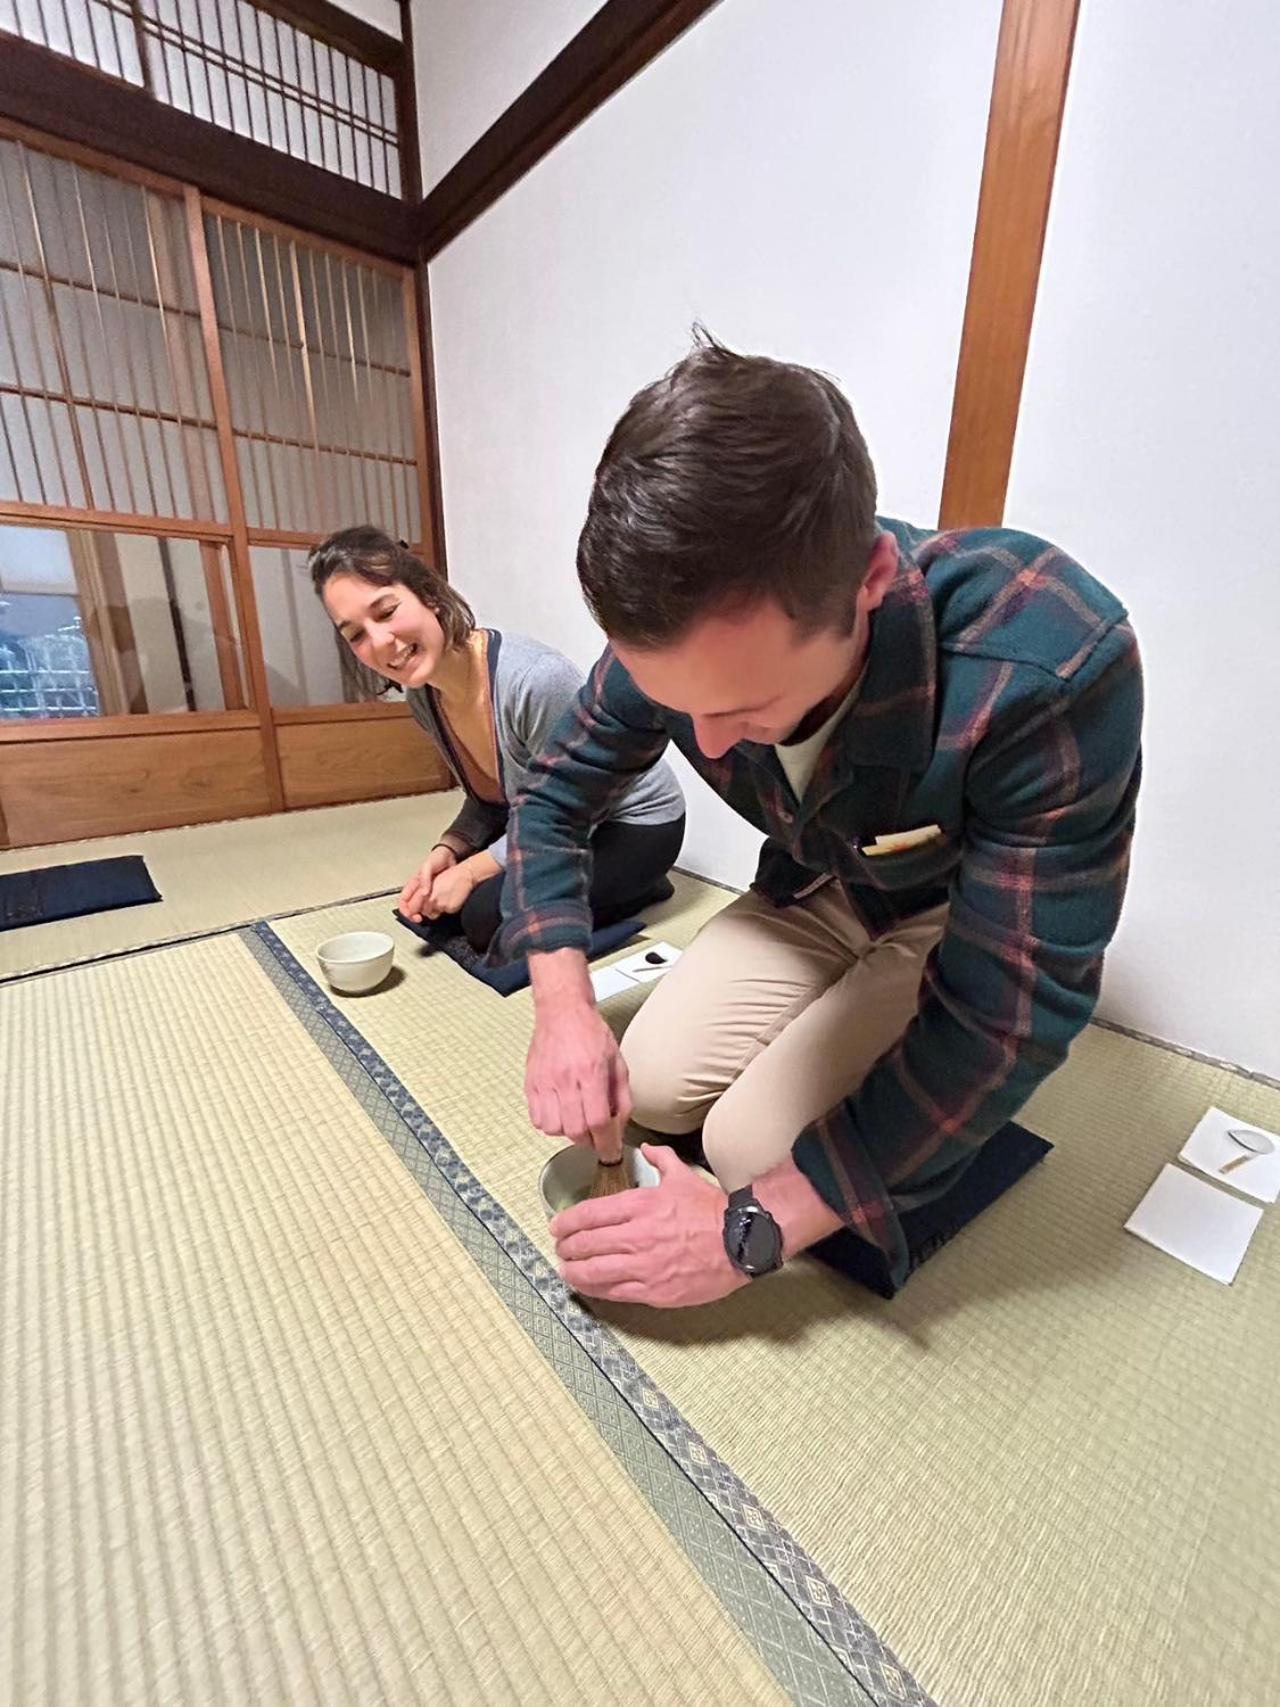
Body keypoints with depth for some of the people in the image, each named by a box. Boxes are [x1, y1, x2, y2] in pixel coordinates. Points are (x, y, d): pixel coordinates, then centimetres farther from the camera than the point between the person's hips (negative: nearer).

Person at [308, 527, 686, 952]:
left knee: (488, 915, -21)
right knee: (434, 898, 3)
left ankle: (638, 888, 0)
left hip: (634, 822, -8)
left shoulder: (535, 680, -33)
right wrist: (447, 850, -13)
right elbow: (488, 796, 5)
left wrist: (471, 870, -18)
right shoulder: (422, 695, -8)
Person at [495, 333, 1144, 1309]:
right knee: (653, 1088, -6)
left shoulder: (1054, 670, -37)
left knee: (752, 1141, -17)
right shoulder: (673, 638, -23)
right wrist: (562, 1003, -25)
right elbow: (554, 800, -9)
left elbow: (1007, 1016, -32)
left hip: (974, 926, -3)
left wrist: (754, 1229, -29)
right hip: (816, 891, 4)